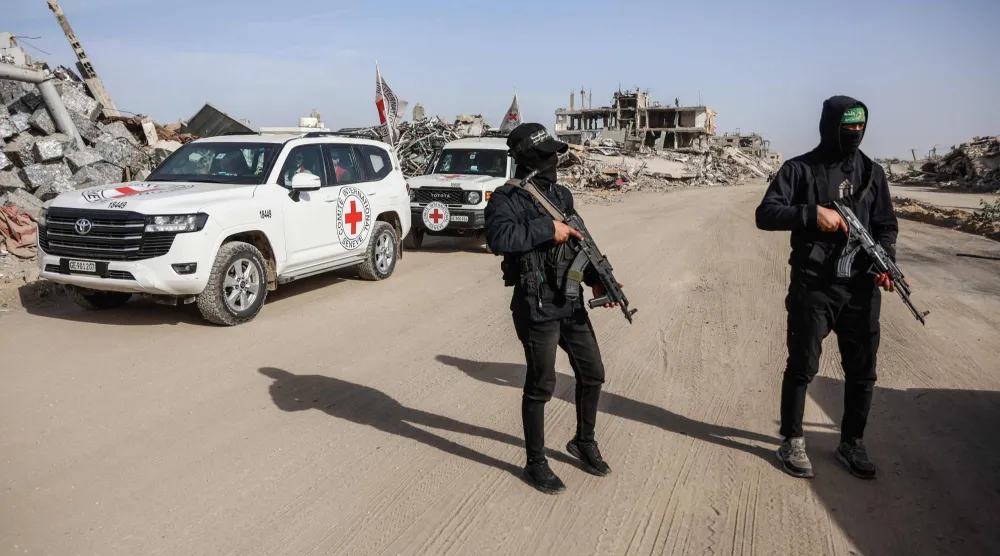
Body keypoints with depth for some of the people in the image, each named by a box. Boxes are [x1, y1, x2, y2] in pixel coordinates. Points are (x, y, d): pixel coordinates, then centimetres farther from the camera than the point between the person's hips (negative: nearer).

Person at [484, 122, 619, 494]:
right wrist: (547, 228, -27)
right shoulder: (507, 199, -13)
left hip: (571, 304, 8)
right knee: (540, 387, 2)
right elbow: (499, 238, -33)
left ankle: (584, 442, 38)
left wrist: (596, 279, 6)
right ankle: (535, 464, 20)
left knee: (593, 375, 15)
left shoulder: (561, 195, 11)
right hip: (536, 309, -7)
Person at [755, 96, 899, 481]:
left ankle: (851, 443, 27)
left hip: (861, 289, 4)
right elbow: (765, 214, -10)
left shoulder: (872, 172, 10)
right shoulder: (799, 169, -2)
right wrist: (812, 213, -23)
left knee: (862, 371, 10)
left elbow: (886, 226, 11)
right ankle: (792, 442, 18)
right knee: (802, 367, 3)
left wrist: (885, 262, -7)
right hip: (812, 287, -4)